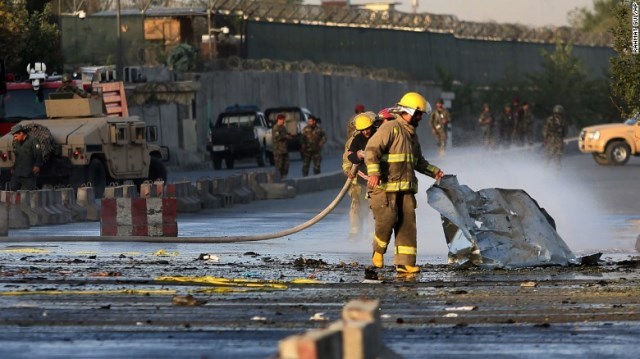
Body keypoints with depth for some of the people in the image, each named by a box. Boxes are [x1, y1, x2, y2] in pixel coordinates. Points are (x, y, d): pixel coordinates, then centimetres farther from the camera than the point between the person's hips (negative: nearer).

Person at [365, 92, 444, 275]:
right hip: (385, 186, -8)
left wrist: (433, 171, 21)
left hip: (406, 188, 8)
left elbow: (418, 161, 33)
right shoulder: (390, 128, -9)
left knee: (407, 223, 0)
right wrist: (373, 172, -32)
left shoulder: (412, 133, 20)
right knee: (387, 219, -13)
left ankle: (405, 263, 0)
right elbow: (371, 150, -20)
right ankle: (378, 250, 14)